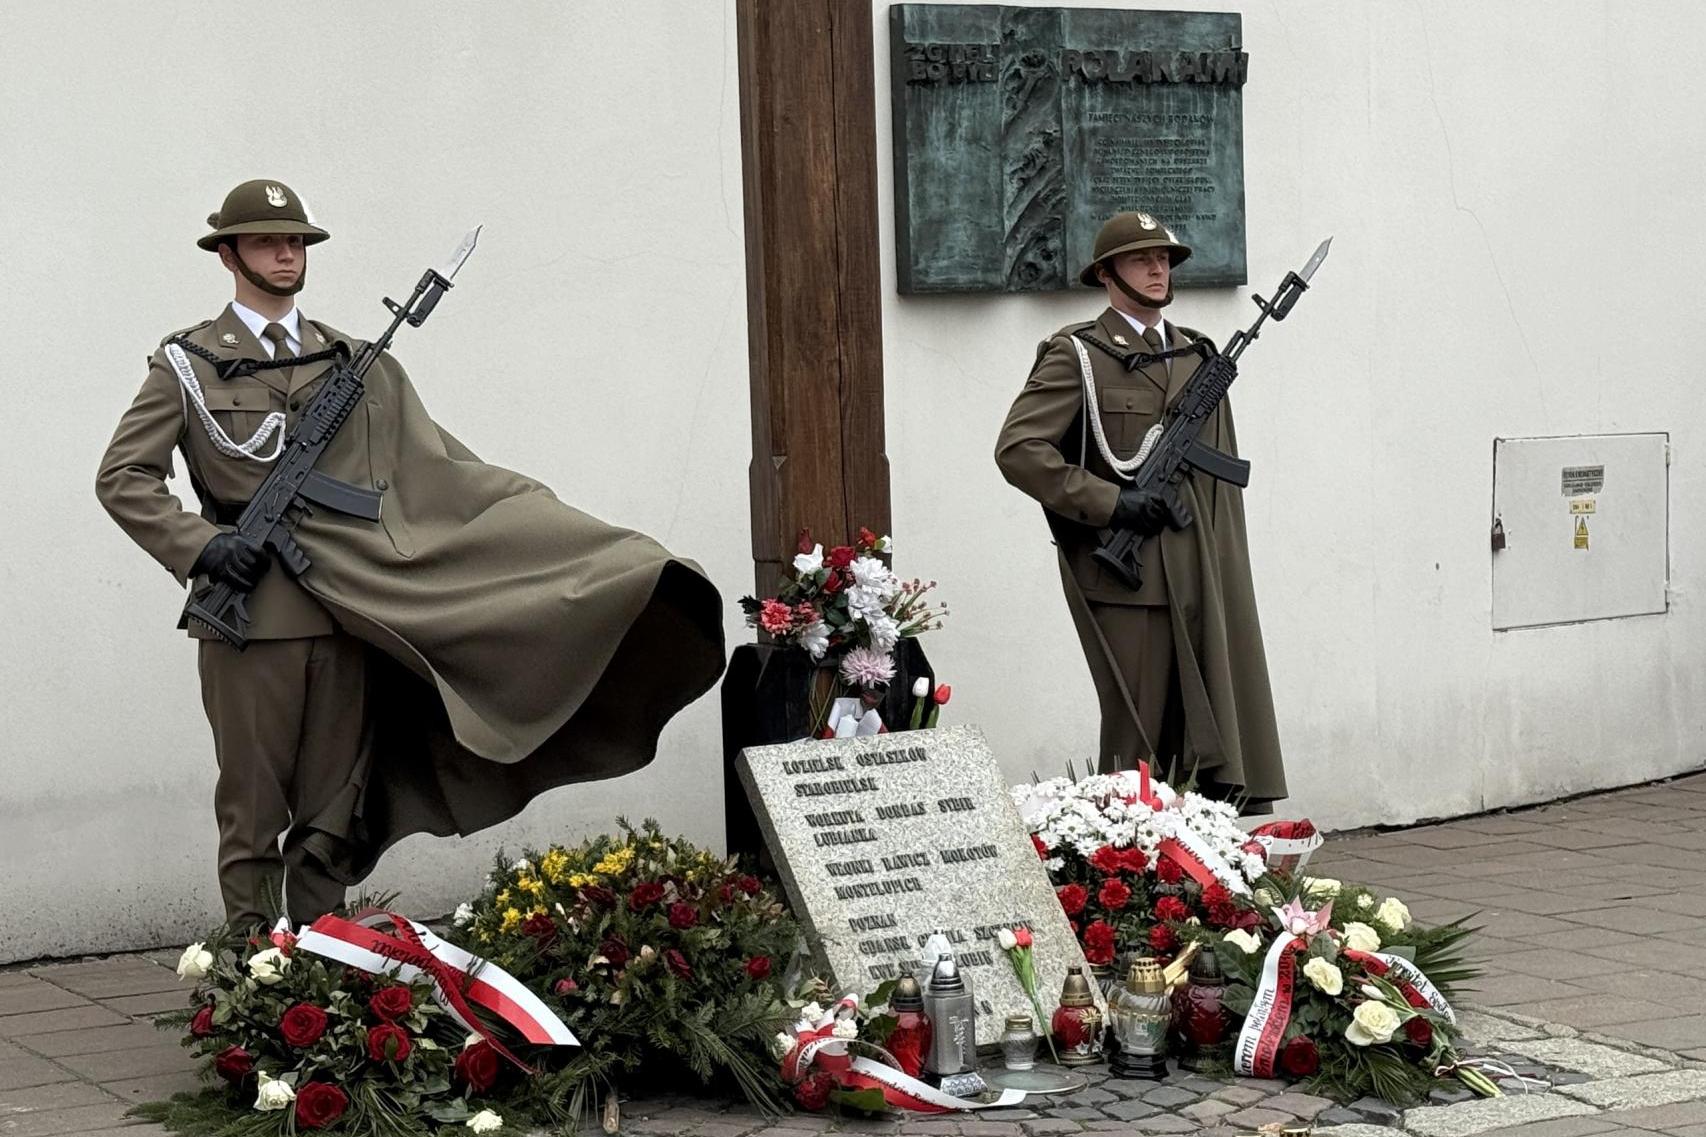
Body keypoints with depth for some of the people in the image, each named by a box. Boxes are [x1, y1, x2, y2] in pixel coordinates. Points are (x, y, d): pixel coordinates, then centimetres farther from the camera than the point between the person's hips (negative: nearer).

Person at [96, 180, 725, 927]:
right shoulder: (188, 366, 5)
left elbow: (442, 469, 13)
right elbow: (121, 478, 2)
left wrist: (550, 519, 4)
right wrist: (200, 547, -12)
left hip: (346, 610, 4)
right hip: (249, 613, -3)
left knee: (333, 815, 7)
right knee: (252, 807, 1)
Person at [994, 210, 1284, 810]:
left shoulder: (1198, 355, 17)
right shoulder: (1077, 355, -2)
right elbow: (1017, 448, -11)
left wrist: (1227, 569, 14)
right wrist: (1109, 503, -14)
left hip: (1201, 579, 6)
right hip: (1127, 579, -6)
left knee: (1214, 734, 4)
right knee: (1137, 737, -2)